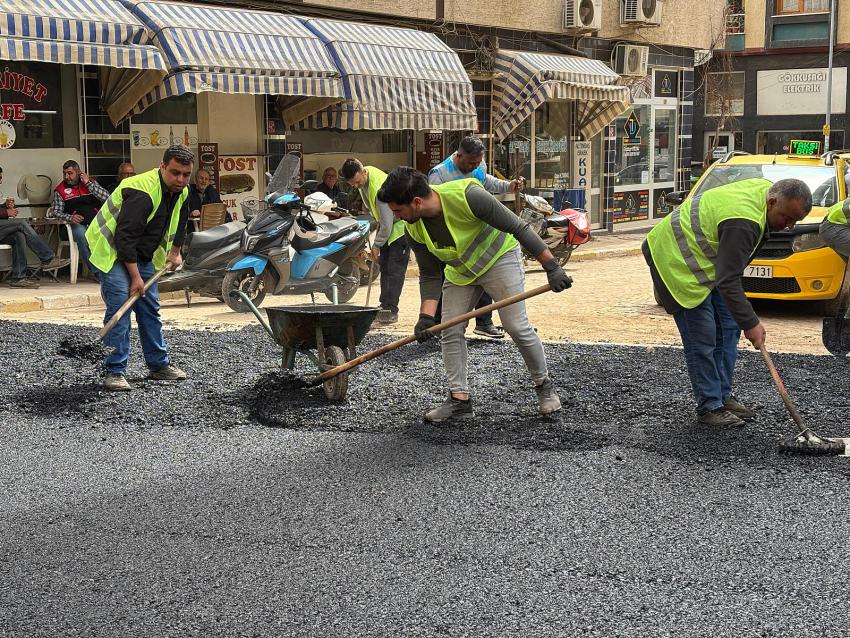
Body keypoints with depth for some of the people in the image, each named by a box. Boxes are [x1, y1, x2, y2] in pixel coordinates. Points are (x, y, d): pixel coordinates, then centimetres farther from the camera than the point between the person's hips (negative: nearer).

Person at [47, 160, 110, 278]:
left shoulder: (91, 183, 17)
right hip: (77, 224, -1)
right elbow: (55, 212, 5)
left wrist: (88, 183, 0)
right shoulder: (60, 190, 13)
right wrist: (70, 217, -16)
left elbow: (107, 198, 2)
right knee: (82, 235, -36)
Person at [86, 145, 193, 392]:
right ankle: (114, 372, -16)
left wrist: (175, 251, 20)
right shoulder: (142, 192, -30)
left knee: (150, 308, 11)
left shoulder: (182, 193, -1)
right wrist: (135, 276, -27)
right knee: (120, 306, -18)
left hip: (143, 256, 9)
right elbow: (125, 237, -30)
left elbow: (180, 223, 23)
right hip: (113, 252, -8)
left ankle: (159, 364, 21)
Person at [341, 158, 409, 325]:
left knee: (394, 270, -12)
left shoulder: (380, 189, -34)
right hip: (386, 225, 9)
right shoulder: (363, 175, -6)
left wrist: (376, 245, -16)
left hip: (400, 225, -9)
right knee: (384, 266, 11)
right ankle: (384, 306, 16)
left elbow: (387, 224, -29)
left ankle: (391, 310, -12)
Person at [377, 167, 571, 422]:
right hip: (460, 272, 5)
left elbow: (518, 228, -29)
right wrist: (426, 316, -20)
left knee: (518, 327, -9)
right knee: (450, 332, -3)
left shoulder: (466, 197, -36)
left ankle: (544, 386, 11)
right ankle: (460, 399, 5)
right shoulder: (415, 229, -17)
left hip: (499, 258, -5)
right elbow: (430, 276, -6)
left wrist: (551, 266, -29)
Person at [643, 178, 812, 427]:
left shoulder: (766, 189, -4)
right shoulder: (743, 223, -34)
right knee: (702, 339, -11)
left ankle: (723, 395, 18)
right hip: (676, 262, -10)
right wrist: (750, 323, -30)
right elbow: (728, 281, -33)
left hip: (705, 256, 10)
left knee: (728, 329, 9)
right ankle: (710, 407, -1)